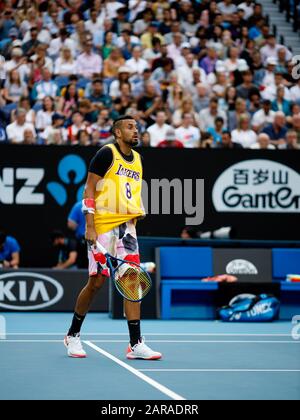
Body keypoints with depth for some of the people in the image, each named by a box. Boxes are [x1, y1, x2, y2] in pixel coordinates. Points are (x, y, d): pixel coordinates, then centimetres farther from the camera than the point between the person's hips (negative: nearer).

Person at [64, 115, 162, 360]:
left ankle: (136, 344, -5)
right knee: (96, 282, -1)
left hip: (126, 227, 6)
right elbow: (89, 190, -9)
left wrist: (136, 216, 16)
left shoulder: (137, 159, 15)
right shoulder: (107, 154, -6)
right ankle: (73, 335, 19)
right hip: (103, 226, -6)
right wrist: (90, 227, -15)